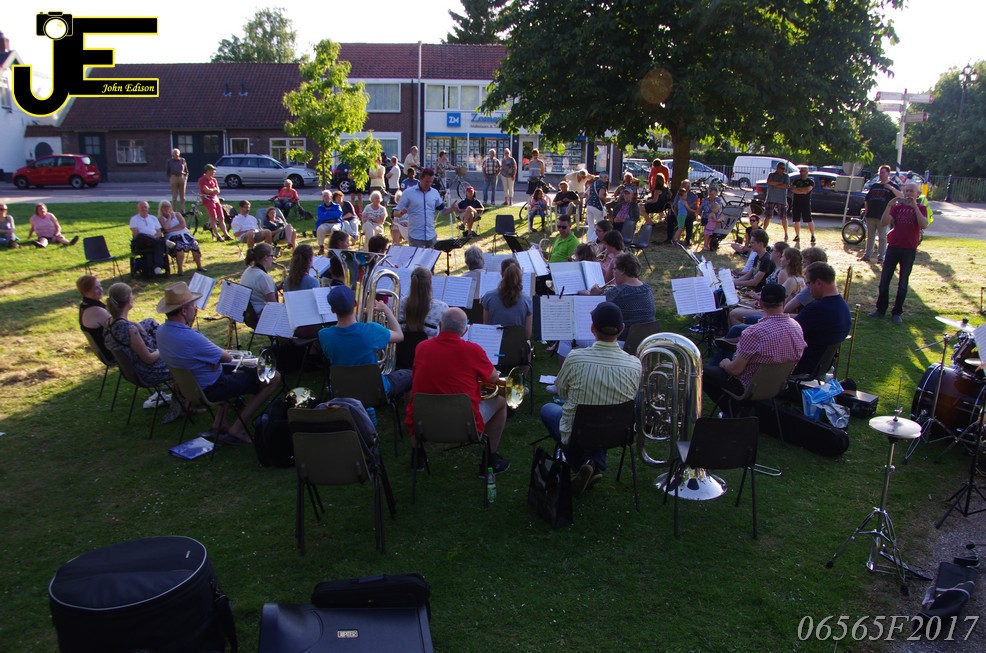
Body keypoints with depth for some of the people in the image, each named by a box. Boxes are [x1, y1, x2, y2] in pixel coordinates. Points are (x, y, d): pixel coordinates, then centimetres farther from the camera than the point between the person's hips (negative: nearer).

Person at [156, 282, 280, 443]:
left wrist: (190, 321, 5)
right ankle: (237, 430, 1)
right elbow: (227, 358, -19)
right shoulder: (191, 338, -34)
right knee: (274, 377, -5)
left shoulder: (161, 331, -7)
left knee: (233, 371, 37)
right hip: (210, 390, -10)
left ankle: (218, 425, 28)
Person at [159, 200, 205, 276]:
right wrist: (169, 217, 0)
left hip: (185, 234, 3)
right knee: (179, 247, -36)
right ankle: (180, 269, -26)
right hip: (173, 237, -3)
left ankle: (199, 266, -11)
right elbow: (166, 227, -12)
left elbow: (183, 225, -1)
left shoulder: (177, 214, 15)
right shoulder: (161, 218, 9)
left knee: (194, 245, -24)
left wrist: (171, 230, -8)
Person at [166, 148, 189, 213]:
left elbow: (186, 171, 13)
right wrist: (169, 179, -1)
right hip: (173, 178, -1)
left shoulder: (182, 160, 10)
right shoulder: (169, 161, 8)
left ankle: (183, 211, 10)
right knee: (174, 196, -3)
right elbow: (167, 172, 11)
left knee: (182, 196, 5)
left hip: (182, 178, 1)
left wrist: (186, 178, 2)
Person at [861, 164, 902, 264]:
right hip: (871, 215, 5)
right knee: (870, 236, 10)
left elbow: (901, 196, -13)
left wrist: (891, 188, -24)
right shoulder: (874, 185, 17)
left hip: (882, 216, -5)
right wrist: (866, 208, 5)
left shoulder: (892, 185, 2)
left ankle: (880, 257, 4)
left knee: (882, 237, 0)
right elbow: (867, 199, 21)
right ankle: (867, 255, 17)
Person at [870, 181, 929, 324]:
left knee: (903, 282, 4)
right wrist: (889, 206, -16)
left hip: (909, 249, -2)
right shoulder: (897, 206, 7)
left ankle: (897, 313, 12)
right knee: (884, 280, 2)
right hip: (893, 247, 2)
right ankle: (881, 309, 12)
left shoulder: (921, 208, 2)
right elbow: (883, 223, -6)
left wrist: (915, 206, -21)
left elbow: (924, 225, -17)